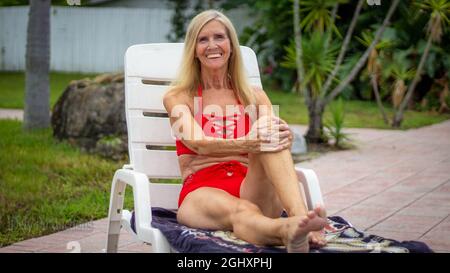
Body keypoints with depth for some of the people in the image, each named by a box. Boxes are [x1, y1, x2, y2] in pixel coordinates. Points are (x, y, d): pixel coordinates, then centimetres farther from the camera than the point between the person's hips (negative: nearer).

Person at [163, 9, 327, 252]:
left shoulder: (255, 97, 18)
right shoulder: (177, 97, 10)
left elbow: (277, 140, 2)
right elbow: (199, 143, -11)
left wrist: (284, 137, -25)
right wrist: (245, 144, -32)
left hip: (252, 191, 2)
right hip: (201, 192, -2)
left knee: (269, 131, -27)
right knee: (241, 212, -39)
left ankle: (301, 217, -50)